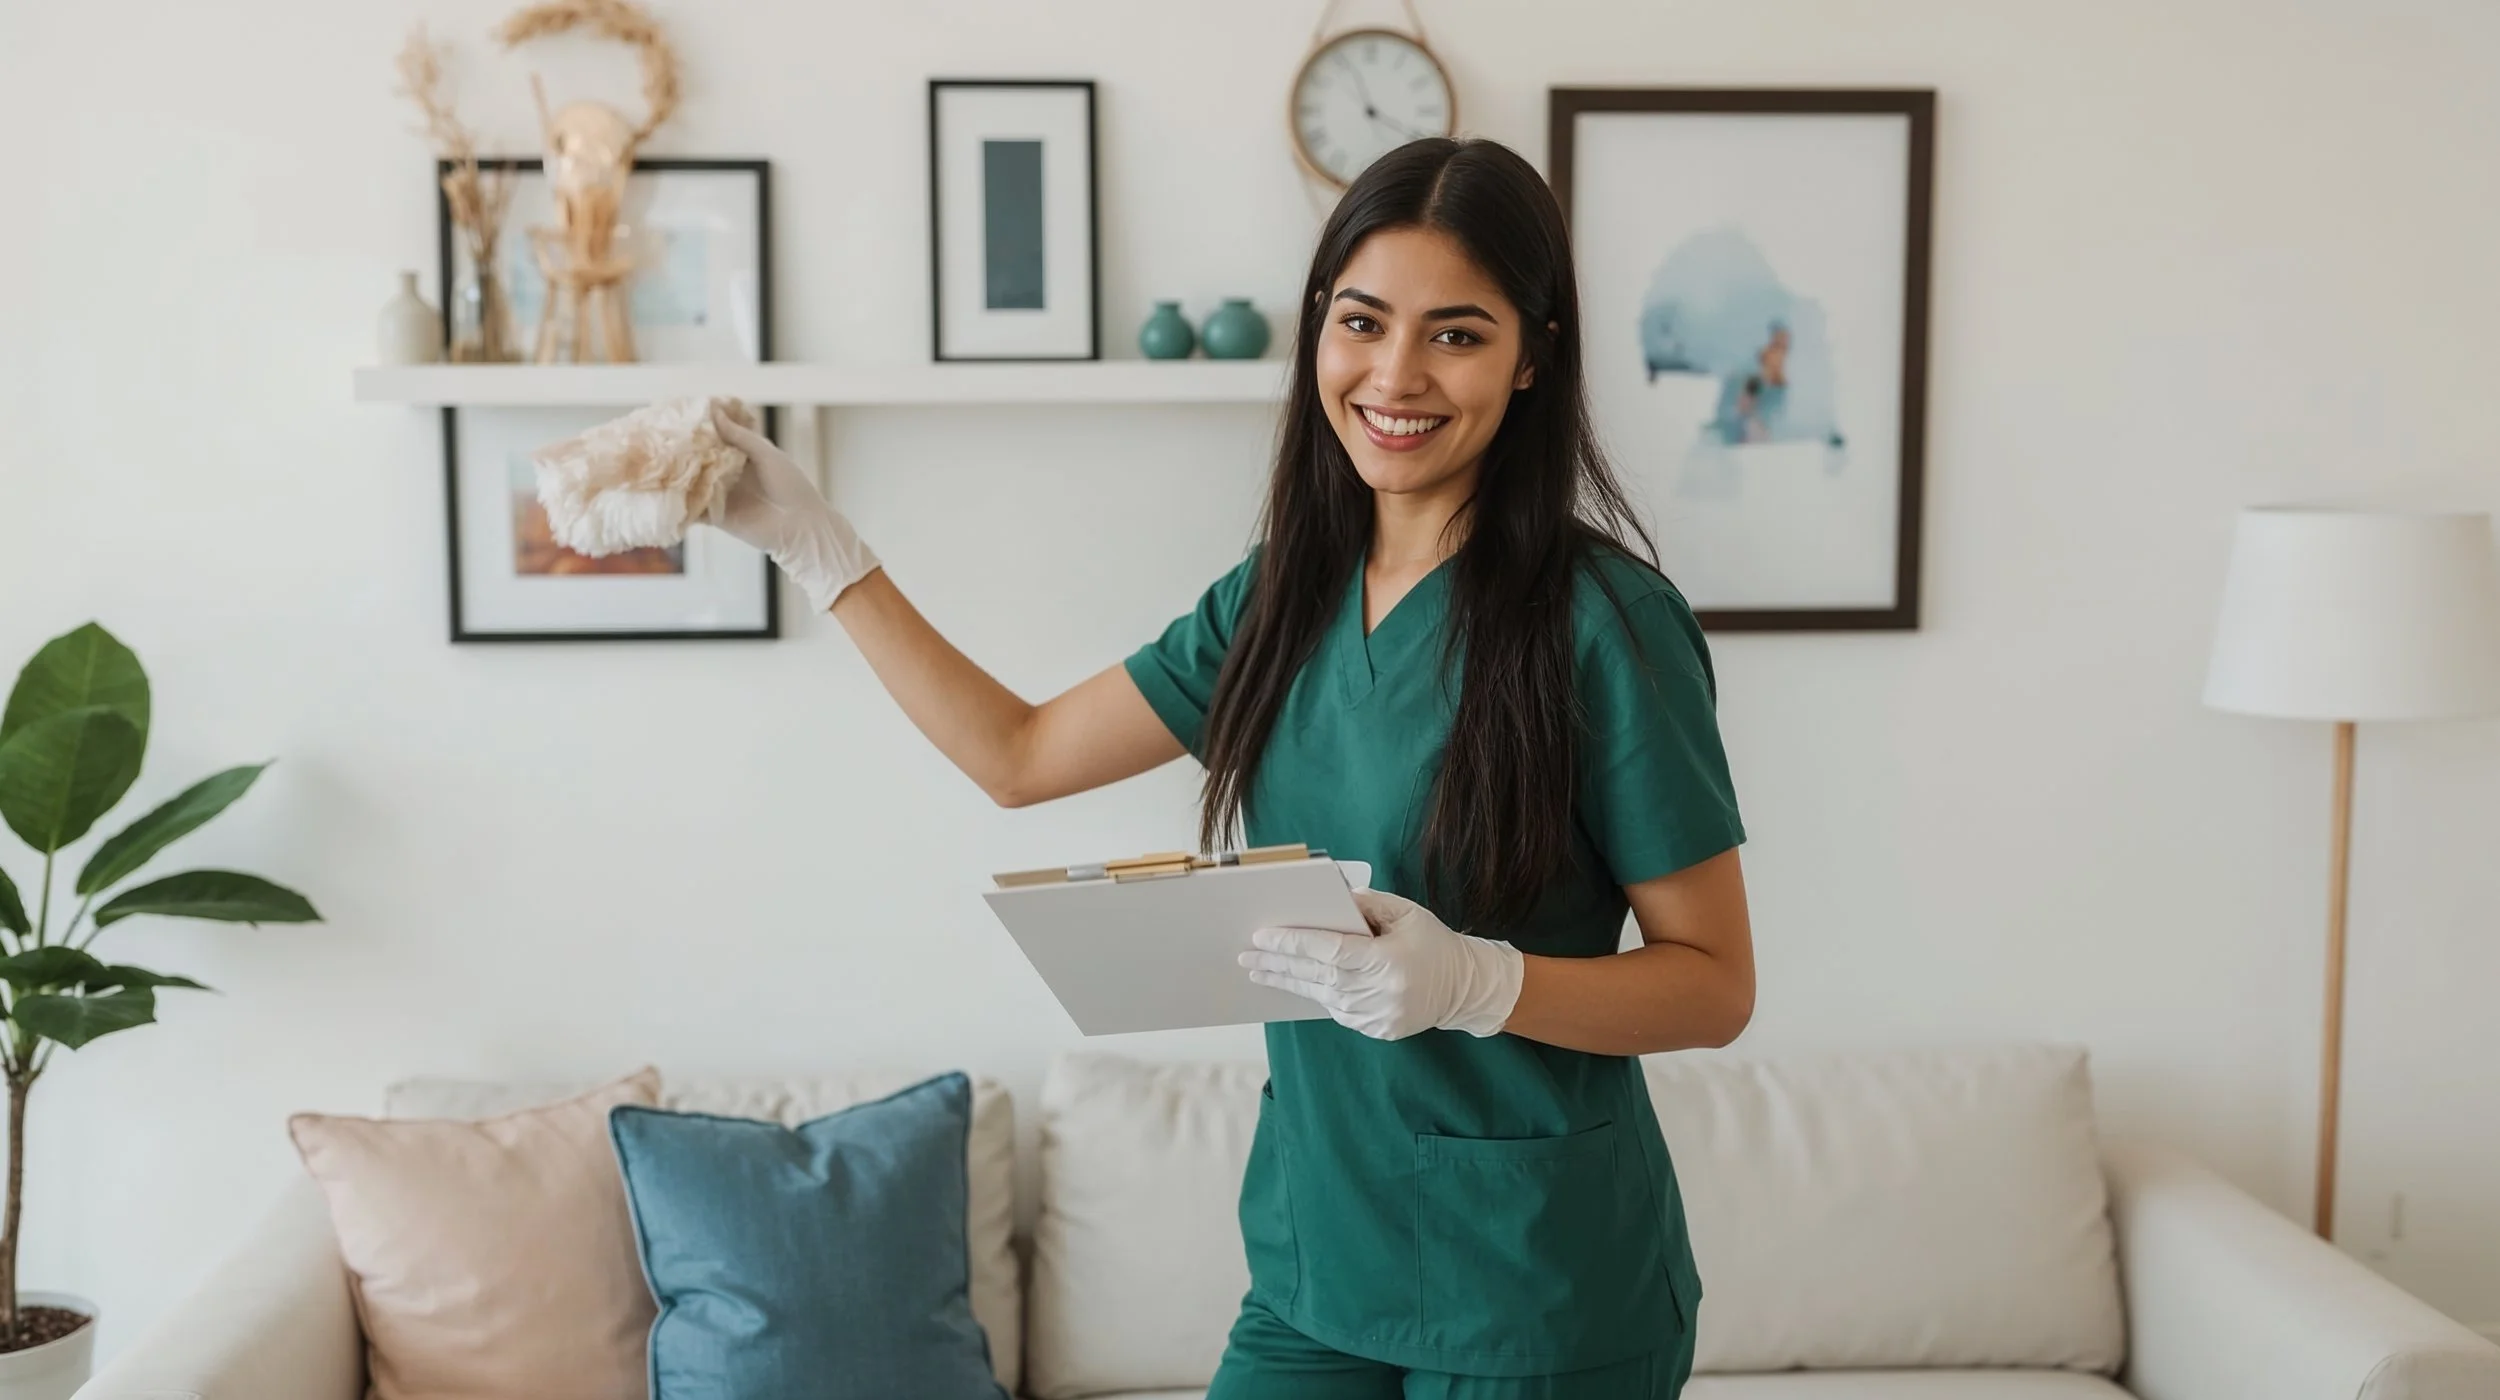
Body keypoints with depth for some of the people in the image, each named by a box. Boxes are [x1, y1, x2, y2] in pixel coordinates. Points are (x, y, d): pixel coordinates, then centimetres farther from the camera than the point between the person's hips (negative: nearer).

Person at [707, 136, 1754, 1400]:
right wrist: (812, 545, 9)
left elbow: (1714, 984, -11)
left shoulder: (1602, 622, -15)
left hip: (1538, 1291, -5)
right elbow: (1019, 754, 11)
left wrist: (1472, 981, -27)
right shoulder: (1283, 595, 3)